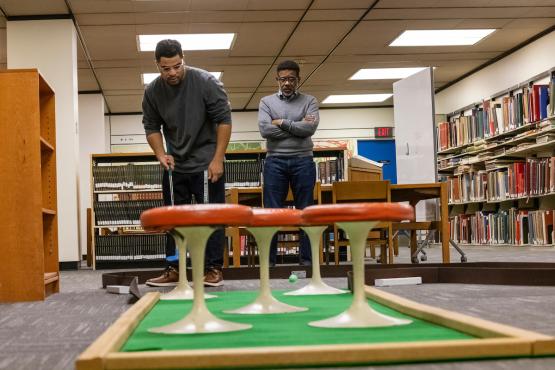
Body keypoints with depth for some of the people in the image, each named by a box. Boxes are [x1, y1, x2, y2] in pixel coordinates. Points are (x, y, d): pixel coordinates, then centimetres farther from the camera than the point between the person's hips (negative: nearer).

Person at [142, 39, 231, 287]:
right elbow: (151, 126, 6)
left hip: (206, 163, -4)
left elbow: (224, 120, -13)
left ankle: (214, 269, 6)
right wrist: (161, 154, -11)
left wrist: (217, 160, -16)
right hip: (174, 164, 4)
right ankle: (174, 270, 14)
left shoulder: (206, 82, -16)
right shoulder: (152, 91, -4)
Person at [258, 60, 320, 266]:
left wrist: (282, 123, -7)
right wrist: (297, 127, -7)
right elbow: (264, 130, -8)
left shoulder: (309, 101, 8)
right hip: (275, 161, 0)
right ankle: (269, 260, 4)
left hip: (303, 161, 0)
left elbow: (310, 128, -10)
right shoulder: (266, 102, 8)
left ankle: (307, 259, 8)